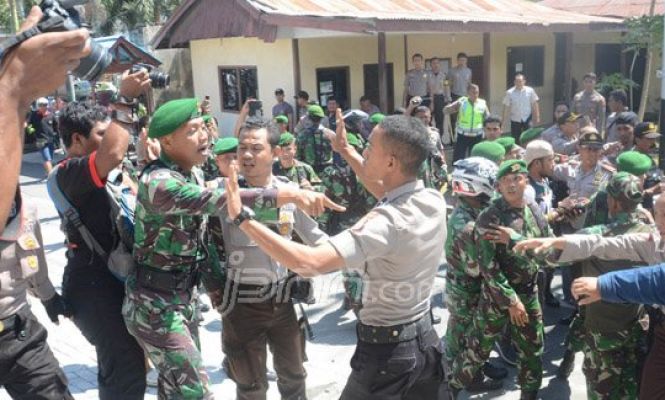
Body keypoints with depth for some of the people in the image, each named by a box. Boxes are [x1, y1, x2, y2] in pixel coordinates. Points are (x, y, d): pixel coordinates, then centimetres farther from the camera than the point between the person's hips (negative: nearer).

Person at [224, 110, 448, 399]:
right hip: (425, 339, 7)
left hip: (387, 349, -7)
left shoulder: (389, 223, -30)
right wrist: (347, 152, 19)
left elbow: (308, 263, -39)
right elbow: (387, 193, 16)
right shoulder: (435, 202, -6)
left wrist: (242, 218, -33)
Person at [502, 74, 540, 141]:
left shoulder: (530, 91, -6)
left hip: (527, 119, 0)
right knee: (516, 139, 8)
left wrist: (537, 117, 1)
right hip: (515, 120, 0)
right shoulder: (510, 92, -8)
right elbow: (506, 106, -3)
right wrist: (504, 119, -2)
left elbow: (535, 104, 0)